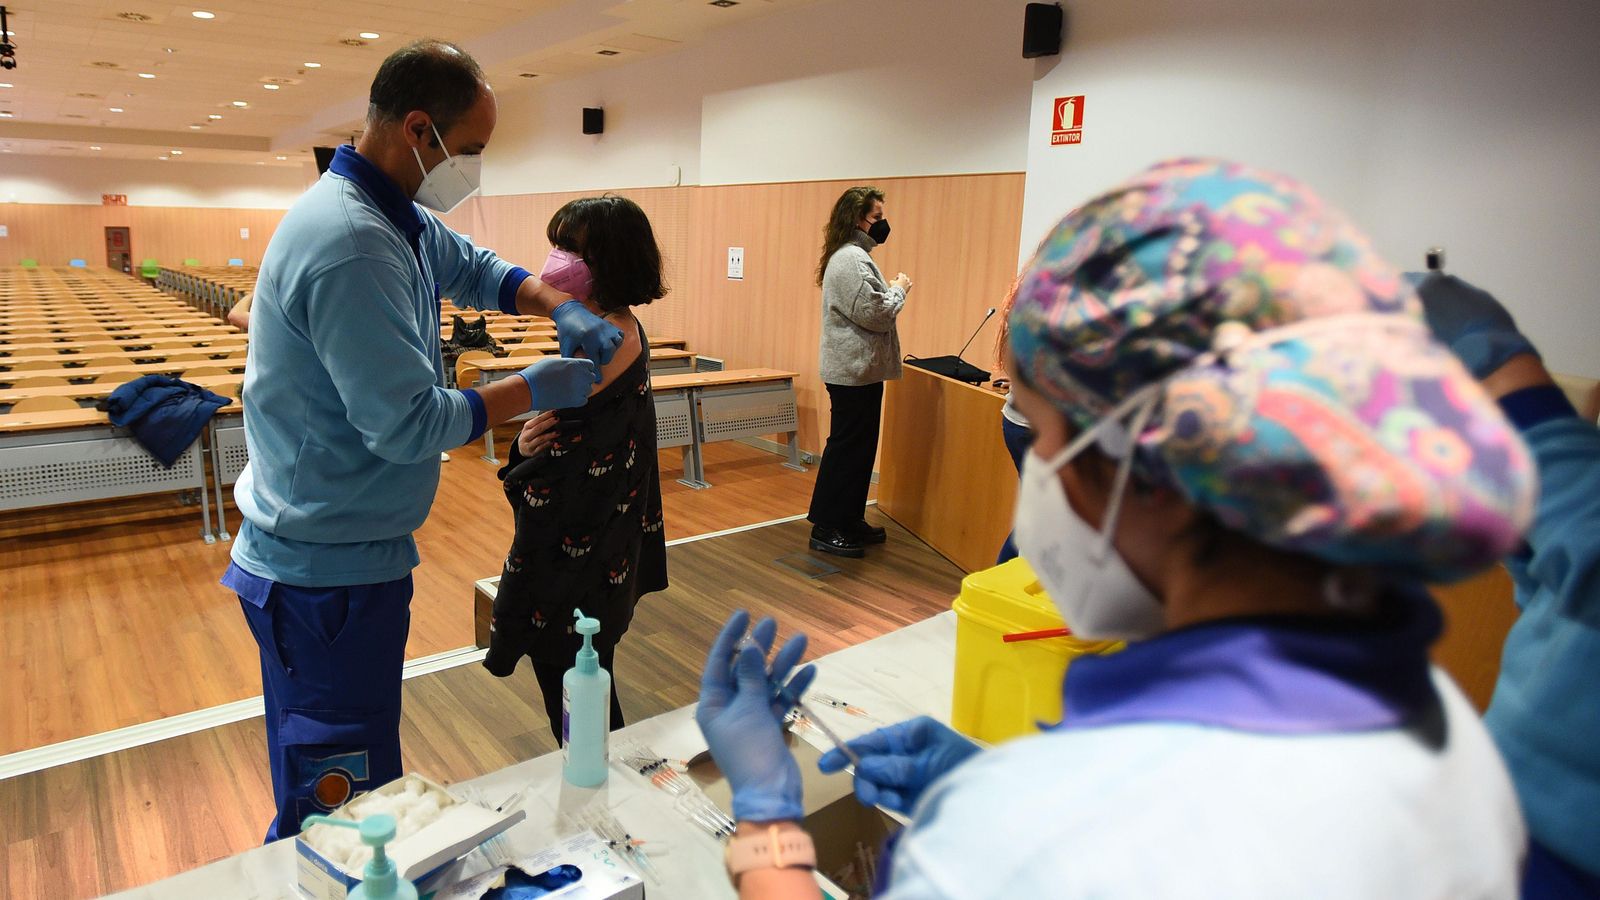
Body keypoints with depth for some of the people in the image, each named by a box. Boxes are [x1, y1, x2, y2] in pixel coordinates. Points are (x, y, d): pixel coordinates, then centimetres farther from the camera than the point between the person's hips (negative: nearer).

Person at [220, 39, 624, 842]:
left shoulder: (400, 219, 5)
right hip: (330, 569, -10)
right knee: (340, 802, 6)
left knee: (330, 779, 25)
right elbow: (410, 424, -26)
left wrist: (562, 308, 2)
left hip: (328, 547, 10)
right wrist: (534, 390, -15)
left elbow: (478, 270, 20)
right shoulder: (349, 242, -26)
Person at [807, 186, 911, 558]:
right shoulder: (851, 259, -17)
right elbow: (873, 313, -21)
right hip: (854, 371, -11)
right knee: (846, 448, -5)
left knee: (858, 448, 16)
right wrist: (899, 289, -6)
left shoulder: (854, 256, 18)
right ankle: (826, 529, 3)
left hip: (858, 369, 11)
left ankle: (850, 520, 25)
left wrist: (892, 291, 9)